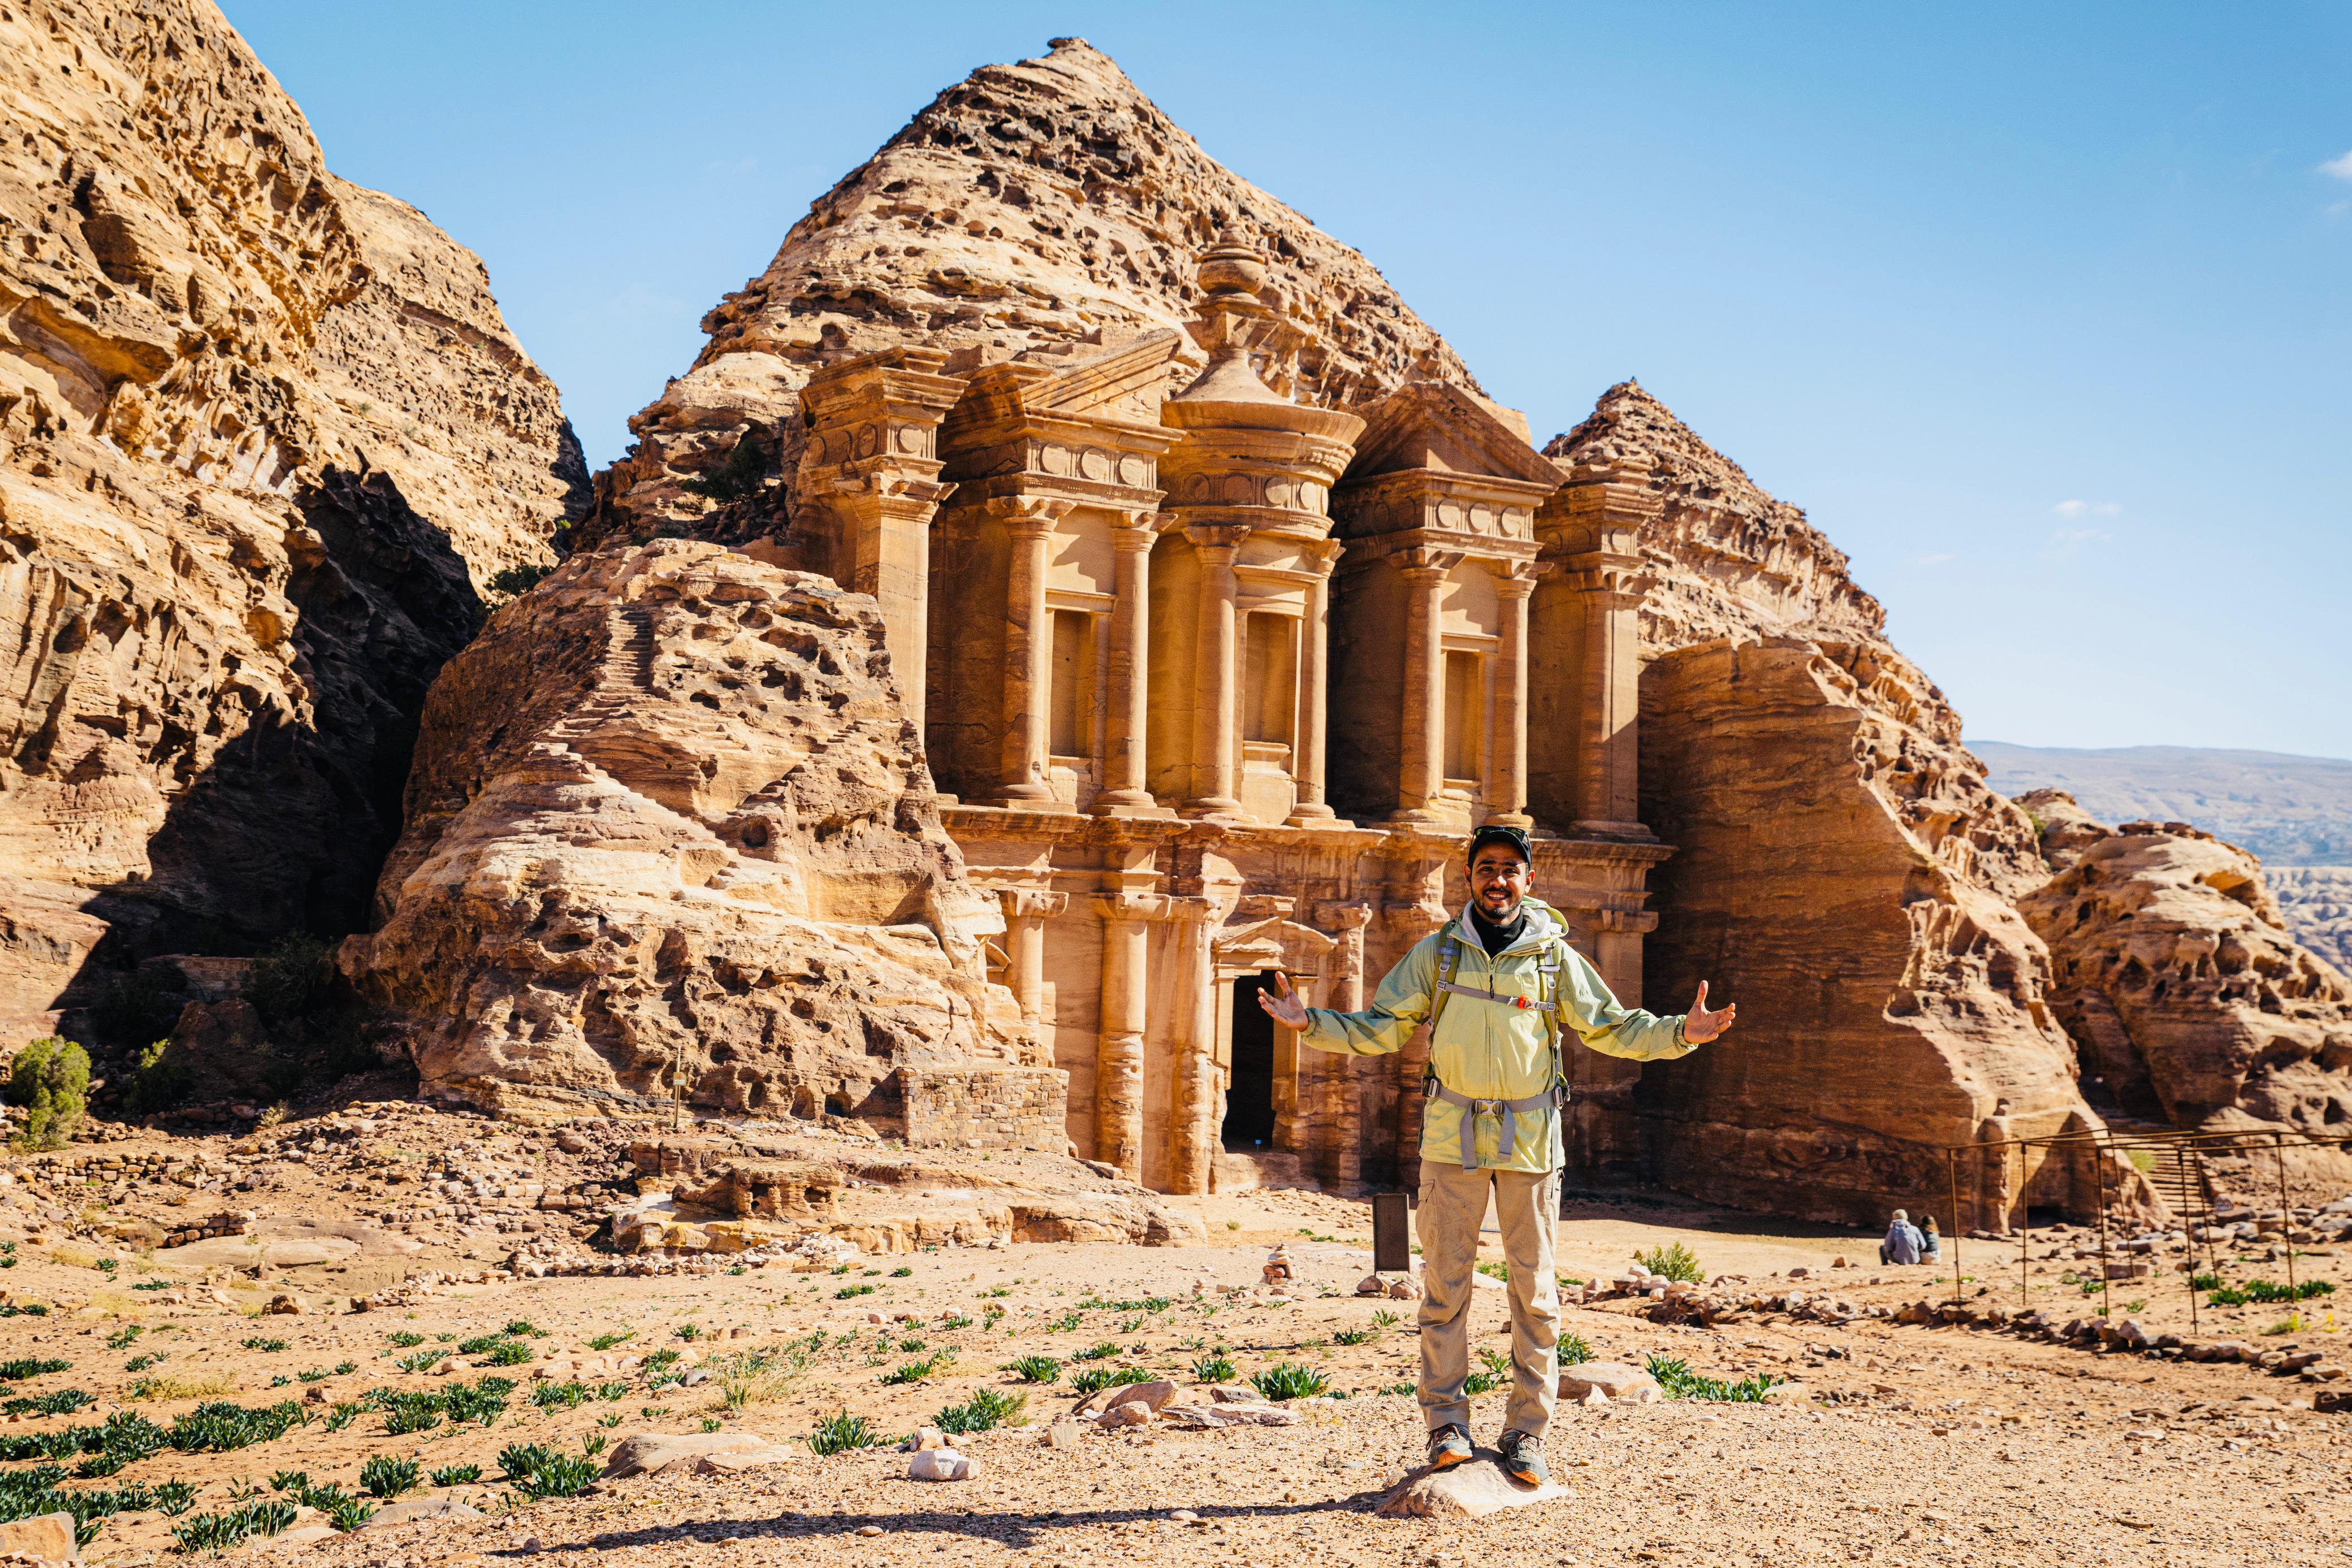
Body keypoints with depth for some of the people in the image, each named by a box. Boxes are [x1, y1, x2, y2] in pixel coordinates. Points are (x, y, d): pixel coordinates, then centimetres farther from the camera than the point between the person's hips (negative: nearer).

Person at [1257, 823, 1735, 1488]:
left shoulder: (1554, 956, 4)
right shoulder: (1436, 953, 5)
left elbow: (1610, 1028, 9)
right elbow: (1380, 1029, 9)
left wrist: (1681, 1033, -4)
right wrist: (1310, 1023, -2)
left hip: (1530, 1137, 0)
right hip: (1452, 1135, 0)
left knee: (1534, 1288, 4)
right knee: (1444, 1282, 2)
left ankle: (1527, 1432, 14)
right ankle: (1447, 1421, 13)